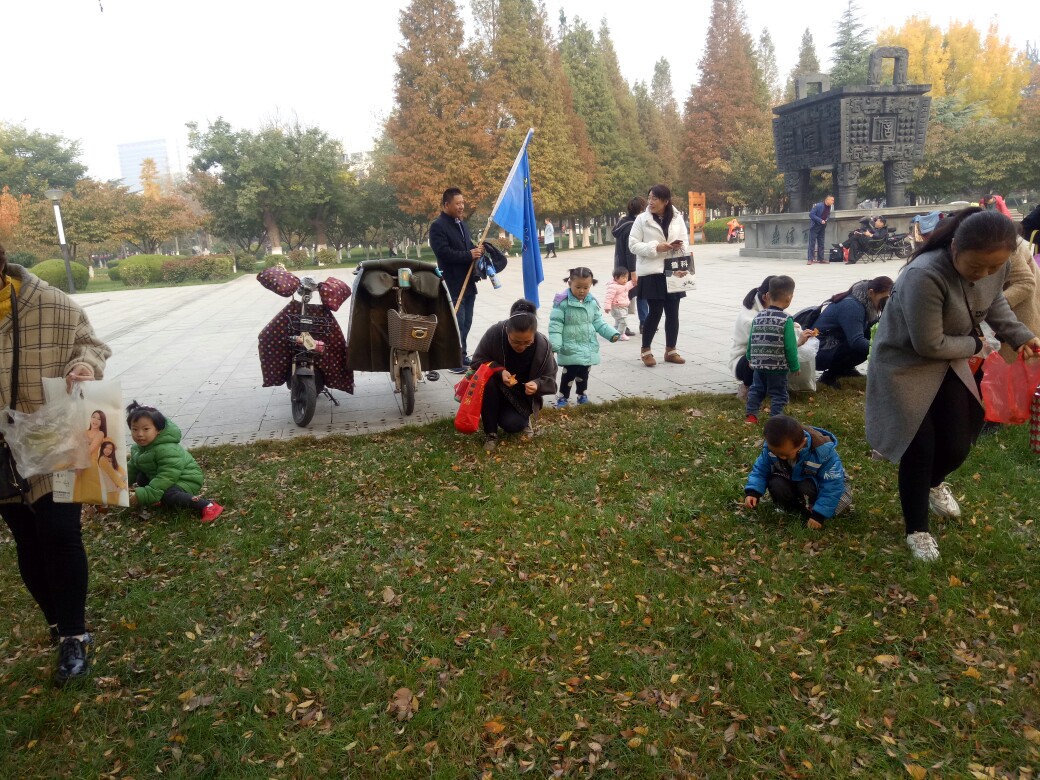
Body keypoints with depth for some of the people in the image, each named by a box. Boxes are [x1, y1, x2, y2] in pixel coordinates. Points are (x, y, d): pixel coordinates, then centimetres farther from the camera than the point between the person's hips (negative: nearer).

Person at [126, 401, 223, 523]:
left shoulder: (166, 449, -29)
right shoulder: (137, 449, 1)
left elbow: (167, 476, -33)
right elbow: (132, 469, 15)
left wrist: (145, 495, -35)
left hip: (186, 479, -9)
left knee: (168, 495, -34)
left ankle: (207, 506, -30)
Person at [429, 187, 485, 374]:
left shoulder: (462, 224, 18)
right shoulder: (438, 226, -10)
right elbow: (444, 252, -21)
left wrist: (477, 251, 4)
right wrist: (469, 255, -19)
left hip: (468, 282, 8)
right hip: (453, 284, -8)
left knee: (466, 323, 14)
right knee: (457, 323, -7)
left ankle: (462, 356, 25)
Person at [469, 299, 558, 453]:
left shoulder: (543, 346, -23)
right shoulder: (494, 333, -26)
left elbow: (549, 379, -11)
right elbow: (477, 361, -13)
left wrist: (537, 385, -34)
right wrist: (499, 372, -32)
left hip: (522, 396, 0)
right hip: (496, 388, 1)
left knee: (512, 424, -26)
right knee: (487, 383, -34)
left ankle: (524, 418, 13)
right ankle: (491, 433, -15)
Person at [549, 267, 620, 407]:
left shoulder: (592, 303, 2)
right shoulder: (562, 303, -15)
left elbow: (599, 323, 11)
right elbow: (555, 325, -15)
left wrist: (612, 334, 0)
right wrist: (554, 345, -23)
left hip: (588, 348, 5)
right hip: (570, 349, -5)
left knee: (583, 374, 17)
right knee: (569, 374, 0)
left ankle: (583, 395, 33)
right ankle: (563, 398, 14)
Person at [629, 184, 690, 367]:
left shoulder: (678, 218, 5)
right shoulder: (642, 219, -3)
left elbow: (685, 241, 11)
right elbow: (633, 245, -5)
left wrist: (681, 246, -13)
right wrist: (655, 247, -17)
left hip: (673, 271, 3)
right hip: (651, 273, -3)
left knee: (673, 312, 7)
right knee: (655, 312, -3)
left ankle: (671, 350, 21)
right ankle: (645, 350, 13)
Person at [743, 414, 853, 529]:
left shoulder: (822, 450, -34)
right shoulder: (771, 447, -23)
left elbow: (832, 484, -30)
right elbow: (761, 470, -9)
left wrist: (819, 515, -33)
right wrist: (752, 492, -28)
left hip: (818, 484, -3)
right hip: (790, 481, 3)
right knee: (776, 485, -29)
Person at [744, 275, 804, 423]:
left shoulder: (758, 317, 1)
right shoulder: (786, 320, -15)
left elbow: (751, 340, 9)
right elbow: (790, 347, -13)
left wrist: (751, 358, 22)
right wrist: (795, 366, -2)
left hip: (758, 364, 5)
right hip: (778, 366, -5)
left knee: (756, 389, 20)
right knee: (778, 393, 7)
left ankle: (751, 415, 20)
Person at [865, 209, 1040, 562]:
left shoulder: (994, 265, -13)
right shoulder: (925, 276, -36)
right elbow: (929, 345, -28)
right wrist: (975, 344, -11)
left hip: (949, 363, 6)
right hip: (905, 366, -6)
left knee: (957, 446, 6)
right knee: (919, 450, -4)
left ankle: (933, 483, 44)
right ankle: (917, 530, 18)